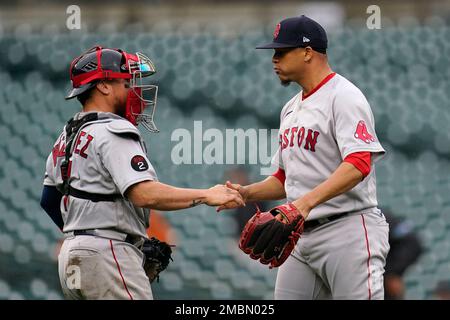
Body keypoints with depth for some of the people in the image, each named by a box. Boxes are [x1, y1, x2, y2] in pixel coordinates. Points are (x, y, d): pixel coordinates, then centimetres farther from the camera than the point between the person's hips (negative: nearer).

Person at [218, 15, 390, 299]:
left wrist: (306, 202, -35)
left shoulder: (343, 97, -8)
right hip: (301, 234, 9)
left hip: (348, 232, -9)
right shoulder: (292, 108, 21)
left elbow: (358, 164, -23)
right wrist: (246, 193, 7)